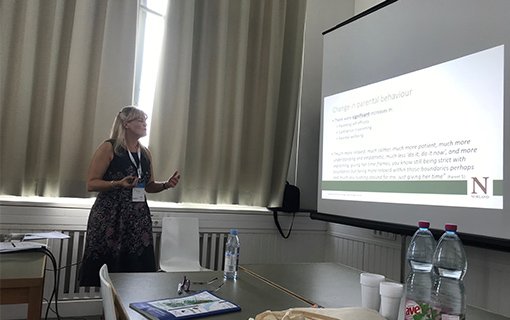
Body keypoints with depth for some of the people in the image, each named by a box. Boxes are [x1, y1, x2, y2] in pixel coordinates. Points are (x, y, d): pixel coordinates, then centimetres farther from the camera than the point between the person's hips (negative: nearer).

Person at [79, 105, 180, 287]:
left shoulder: (145, 153, 12)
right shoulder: (109, 148, -6)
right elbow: (91, 183, -8)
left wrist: (166, 185, 1)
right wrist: (118, 184, -23)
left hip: (138, 218, 5)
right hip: (110, 217, -5)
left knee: (138, 270, 3)